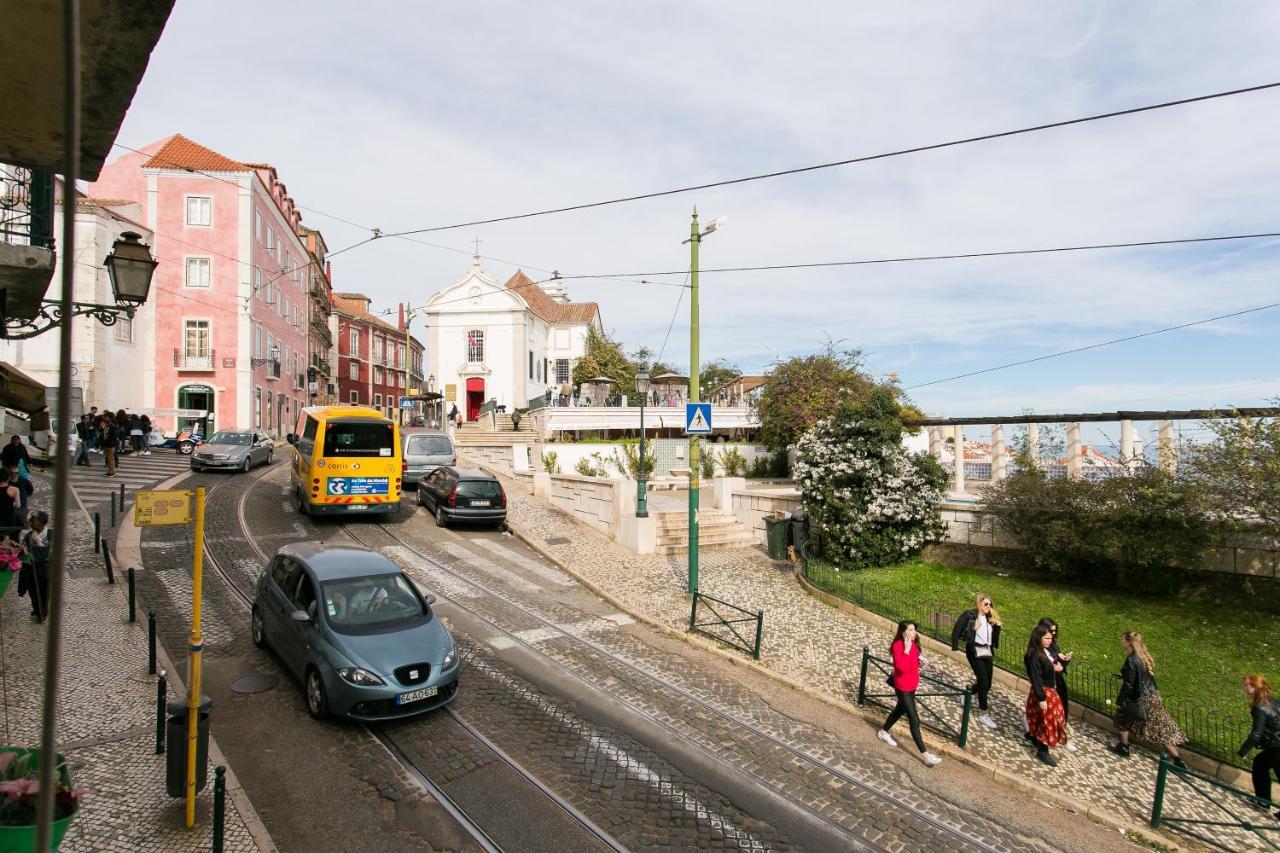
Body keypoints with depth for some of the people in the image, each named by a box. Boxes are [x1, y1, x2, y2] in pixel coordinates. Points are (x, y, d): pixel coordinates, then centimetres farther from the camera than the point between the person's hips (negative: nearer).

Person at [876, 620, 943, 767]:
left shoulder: (913, 643, 0)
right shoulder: (898, 646, -25)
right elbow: (902, 667, -36)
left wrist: (920, 660, -3)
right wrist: (906, 650, -36)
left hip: (912, 685, 9)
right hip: (903, 687, -9)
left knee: (900, 709, 26)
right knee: (914, 720, -5)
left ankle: (883, 732, 46)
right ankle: (925, 755, -1)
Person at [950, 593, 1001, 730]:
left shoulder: (990, 618, 9)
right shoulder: (969, 615, -9)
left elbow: (994, 637, 11)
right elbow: (956, 630, -10)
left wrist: (997, 625, -4)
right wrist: (954, 648, -12)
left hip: (988, 653, 7)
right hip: (975, 652, -6)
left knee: (987, 684, 9)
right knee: (984, 682, -8)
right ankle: (983, 714, 5)